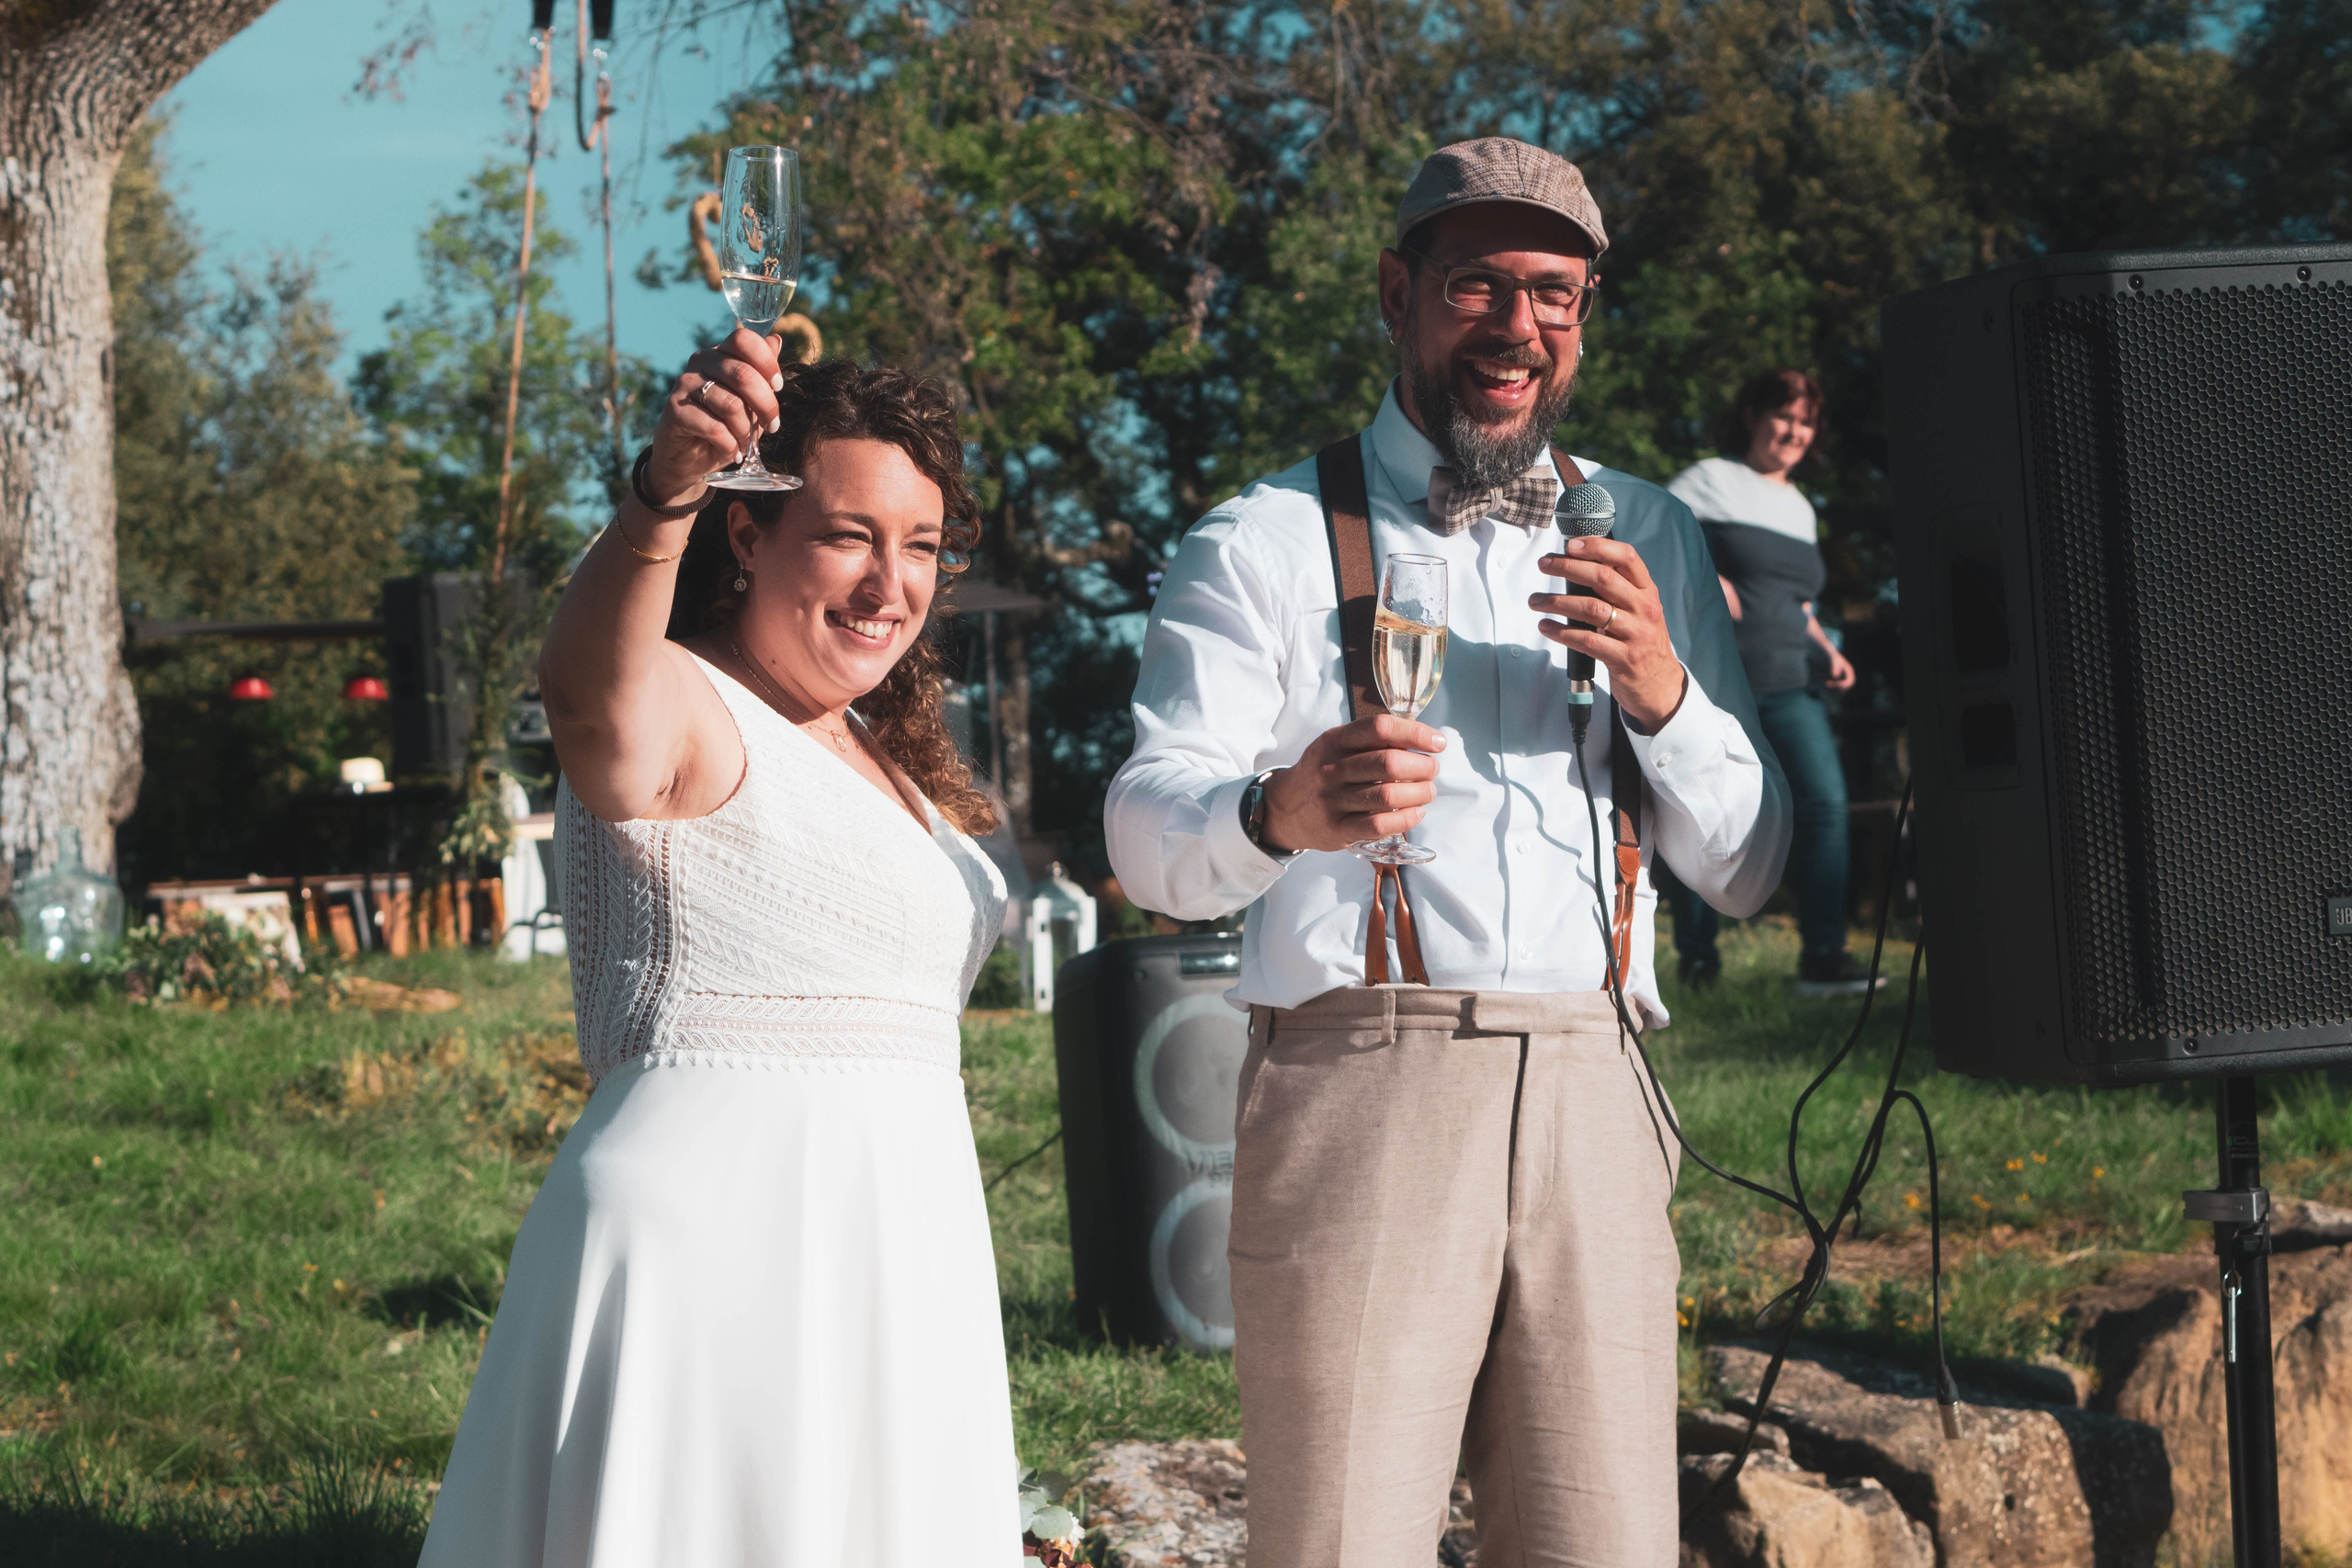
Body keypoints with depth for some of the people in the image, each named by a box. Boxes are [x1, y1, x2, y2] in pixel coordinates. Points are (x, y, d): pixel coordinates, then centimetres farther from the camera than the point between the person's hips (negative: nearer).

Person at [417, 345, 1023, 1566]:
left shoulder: (886, 756, 19)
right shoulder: (683, 712, -9)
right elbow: (589, 688, -34)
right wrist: (664, 494, -52)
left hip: (892, 1259, 9)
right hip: (708, 1225, -9)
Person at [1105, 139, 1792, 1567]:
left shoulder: (1650, 539, 20)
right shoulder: (1268, 542, 8)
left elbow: (1747, 868, 16)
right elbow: (1149, 834, -6)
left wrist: (1662, 692, -3)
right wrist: (1282, 814, -29)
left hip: (1592, 1098, 3)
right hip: (1356, 1083, -3)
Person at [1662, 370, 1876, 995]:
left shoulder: (1799, 507, 21)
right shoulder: (1711, 481, 2)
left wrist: (1826, 652, 12)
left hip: (1787, 687, 5)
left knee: (1825, 802, -12)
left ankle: (1822, 957, -13)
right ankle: (1696, 960, 13)